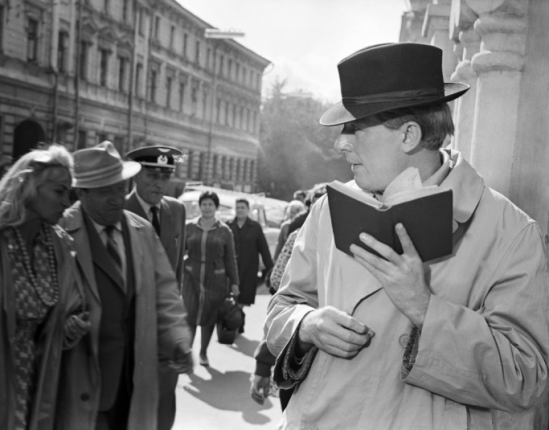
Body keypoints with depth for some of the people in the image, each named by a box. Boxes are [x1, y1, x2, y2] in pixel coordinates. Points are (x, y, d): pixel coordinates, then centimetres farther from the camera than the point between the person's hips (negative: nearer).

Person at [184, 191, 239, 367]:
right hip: (191, 278, 0)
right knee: (189, 316, -6)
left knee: (209, 318, 8)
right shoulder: (189, 227, 4)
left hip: (215, 280, 0)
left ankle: (203, 353, 25)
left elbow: (230, 259, 6)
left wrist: (234, 282, 4)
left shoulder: (225, 231, 3)